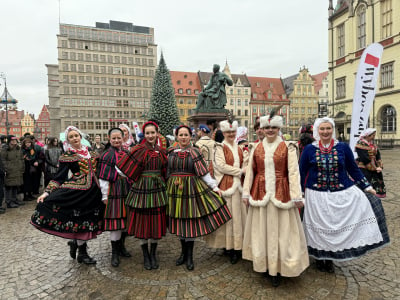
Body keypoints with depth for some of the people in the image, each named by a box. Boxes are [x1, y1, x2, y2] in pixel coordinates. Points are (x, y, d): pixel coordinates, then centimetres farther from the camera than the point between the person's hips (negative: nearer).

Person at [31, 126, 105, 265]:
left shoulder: (91, 153, 11)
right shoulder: (67, 157, -1)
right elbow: (59, 177, -1)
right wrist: (46, 192, -10)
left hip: (93, 192, 5)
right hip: (77, 192, -4)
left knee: (88, 220, 9)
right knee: (79, 220, 1)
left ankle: (74, 242, 34)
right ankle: (82, 253, 18)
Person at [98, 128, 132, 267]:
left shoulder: (126, 153, 10)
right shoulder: (106, 155, -6)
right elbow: (103, 177, -8)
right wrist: (105, 196, -10)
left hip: (127, 191, 6)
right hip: (114, 192, -5)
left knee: (125, 219, 13)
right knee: (115, 220, -1)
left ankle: (121, 246, 31)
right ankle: (115, 253, 13)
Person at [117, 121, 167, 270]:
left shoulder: (161, 151, 8)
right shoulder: (139, 150, -5)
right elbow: (130, 171, -7)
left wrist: (161, 182, 5)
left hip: (158, 189, 4)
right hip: (141, 189, -3)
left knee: (156, 222, 9)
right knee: (142, 221, 5)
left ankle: (153, 254, 26)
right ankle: (145, 255, 23)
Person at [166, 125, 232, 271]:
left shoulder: (195, 152, -2)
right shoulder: (171, 152, 7)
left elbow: (204, 173, -2)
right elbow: (168, 171, 15)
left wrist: (214, 187, -6)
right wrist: (168, 187, 14)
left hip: (192, 188, -3)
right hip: (175, 189, 3)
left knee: (191, 220, 1)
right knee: (179, 220, 9)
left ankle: (189, 256, 17)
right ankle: (183, 252, 28)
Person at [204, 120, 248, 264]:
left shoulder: (239, 147, 15)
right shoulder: (220, 147, -1)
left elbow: (245, 165, 16)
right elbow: (221, 166, -11)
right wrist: (240, 171, -10)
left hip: (239, 184, 5)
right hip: (226, 185, -5)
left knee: (239, 214, 7)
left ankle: (238, 245, 18)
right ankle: (229, 247, 10)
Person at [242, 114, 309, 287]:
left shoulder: (288, 148, -2)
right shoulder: (256, 148, 7)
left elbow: (293, 172, -6)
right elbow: (250, 172, 7)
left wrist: (296, 196, -10)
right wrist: (246, 193, 5)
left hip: (280, 194, -3)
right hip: (260, 194, 3)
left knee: (280, 230, 4)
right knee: (261, 229, 9)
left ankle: (277, 268, 18)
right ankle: (264, 264, 26)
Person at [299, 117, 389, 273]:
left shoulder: (343, 147, 2)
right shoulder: (309, 149, -1)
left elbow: (353, 169, 10)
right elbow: (302, 172, 3)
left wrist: (367, 186, 9)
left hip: (342, 194, 1)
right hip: (317, 195, -1)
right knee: (319, 227, 9)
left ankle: (329, 259, 21)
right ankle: (320, 258, 30)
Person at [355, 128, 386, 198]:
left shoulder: (373, 144, 12)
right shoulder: (361, 144, -14)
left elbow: (378, 155, 10)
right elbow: (365, 158, -18)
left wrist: (380, 166, -4)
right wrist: (375, 168, -14)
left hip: (374, 170, 8)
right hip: (364, 170, -8)